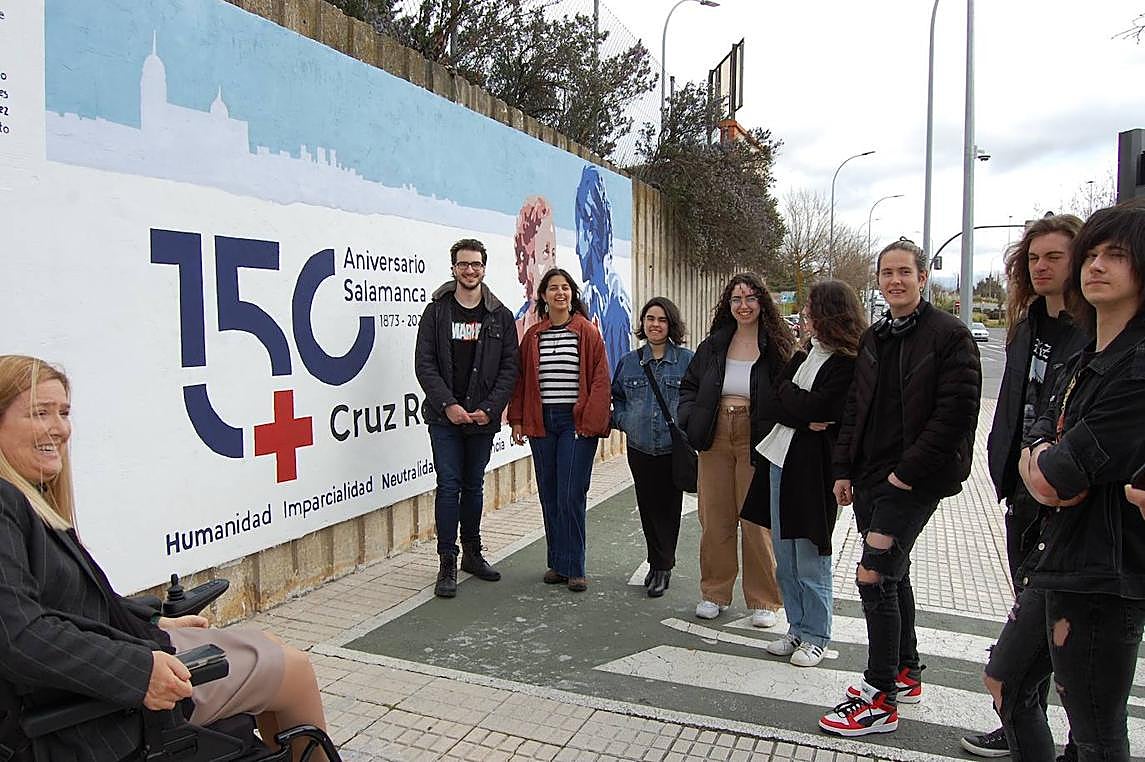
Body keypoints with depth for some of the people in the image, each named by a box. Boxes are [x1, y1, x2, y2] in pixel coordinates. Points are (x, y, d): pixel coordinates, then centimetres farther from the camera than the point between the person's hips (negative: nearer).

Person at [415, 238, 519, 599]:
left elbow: (509, 367, 1)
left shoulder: (500, 315, 4)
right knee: (449, 486, -3)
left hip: (483, 417, 2)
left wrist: (489, 408, -9)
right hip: (445, 417, -2)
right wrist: (448, 404, -13)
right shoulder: (436, 311, 1)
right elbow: (424, 364, -3)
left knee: (474, 485, 12)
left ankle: (472, 553, 26)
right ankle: (447, 563, 6)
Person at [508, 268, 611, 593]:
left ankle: (573, 568, 6)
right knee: (549, 498, 10)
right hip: (541, 423, 4)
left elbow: (600, 380, -5)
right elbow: (521, 380, 12)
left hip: (576, 423, -4)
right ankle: (557, 563, 22)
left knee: (571, 497, -5)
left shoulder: (587, 332, -2)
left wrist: (592, 422, -12)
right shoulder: (532, 336, 9)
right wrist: (517, 419, 6)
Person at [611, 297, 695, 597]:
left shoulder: (687, 360, -2)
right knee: (647, 507, 9)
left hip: (674, 449, -3)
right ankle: (660, 564, 26)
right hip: (640, 448, 3)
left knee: (669, 507, 3)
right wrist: (624, 421, 1)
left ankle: (661, 567, 17)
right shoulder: (629, 362, 7)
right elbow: (617, 397, 17)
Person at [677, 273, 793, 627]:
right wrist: (691, 420, 1)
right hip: (716, 438, 4)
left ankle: (763, 600, 19)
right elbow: (689, 386, 17)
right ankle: (715, 592, 25)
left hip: (756, 441, -4)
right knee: (714, 518, 9)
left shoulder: (777, 346, -3)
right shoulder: (713, 345, 9)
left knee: (757, 520, 3)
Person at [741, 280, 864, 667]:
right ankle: (798, 629, 27)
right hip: (780, 460, 8)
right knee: (784, 557, 14)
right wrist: (804, 418, -12)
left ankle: (816, 636, 19)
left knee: (810, 558, 3)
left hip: (812, 466, -8)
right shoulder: (806, 353, 13)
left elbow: (813, 409, -20)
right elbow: (773, 400, 6)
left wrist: (788, 393, -2)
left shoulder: (847, 363, -11)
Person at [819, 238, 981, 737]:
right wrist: (844, 470, 10)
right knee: (892, 573, 17)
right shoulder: (873, 339, 13)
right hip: (870, 477, 8)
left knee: (874, 577, -10)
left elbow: (956, 415, -16)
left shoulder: (949, 336, -9)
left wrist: (907, 472, -18)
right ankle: (906, 674, 33)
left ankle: (880, 699, 2)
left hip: (913, 481, -8)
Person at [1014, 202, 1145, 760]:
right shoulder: (1083, 362, 13)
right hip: (1058, 559, 9)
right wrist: (1046, 459, -14)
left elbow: (1054, 480, -22)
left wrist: (1045, 462, -1)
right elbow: (1032, 456, 7)